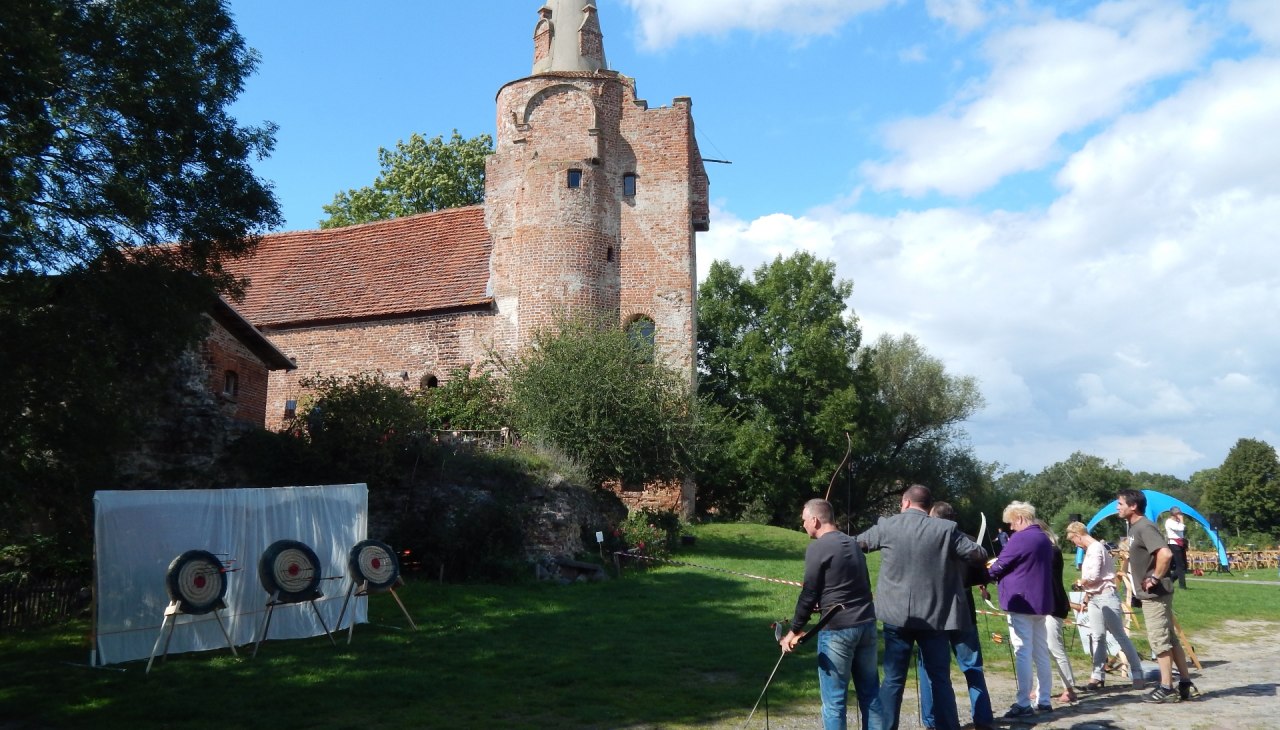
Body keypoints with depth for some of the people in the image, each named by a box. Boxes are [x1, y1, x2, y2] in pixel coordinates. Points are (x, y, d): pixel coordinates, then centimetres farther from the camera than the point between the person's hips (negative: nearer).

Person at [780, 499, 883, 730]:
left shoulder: (818, 548, -10)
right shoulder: (853, 544, 13)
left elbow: (809, 593, -9)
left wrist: (796, 629, 0)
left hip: (837, 630, -7)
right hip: (866, 625, 7)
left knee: (834, 700, 1)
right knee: (870, 695, 13)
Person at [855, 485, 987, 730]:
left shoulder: (887, 526, 0)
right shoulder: (946, 529, -4)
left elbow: (856, 544, 15)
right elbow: (979, 555, 2)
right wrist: (956, 551, 22)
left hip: (897, 616, 1)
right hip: (934, 616, 0)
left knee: (893, 679, 8)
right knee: (940, 680, 8)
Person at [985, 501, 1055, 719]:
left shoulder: (1019, 539, -15)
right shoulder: (1045, 540, 14)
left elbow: (999, 567, -11)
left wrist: (988, 570, 12)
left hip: (1020, 602, -9)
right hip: (1041, 602, 9)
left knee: (1023, 653, -7)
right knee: (1041, 653, 12)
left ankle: (1024, 704, -6)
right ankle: (1043, 700, 17)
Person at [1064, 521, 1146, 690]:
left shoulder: (1096, 548, -14)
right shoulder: (1090, 549, 14)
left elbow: (1093, 576, -21)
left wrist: (1079, 583, -5)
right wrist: (1086, 595, 14)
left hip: (1106, 597, -9)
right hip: (1094, 598, 9)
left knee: (1120, 636, -4)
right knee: (1098, 637, 7)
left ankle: (1137, 675, 1)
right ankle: (1098, 676, 9)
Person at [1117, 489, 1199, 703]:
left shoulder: (1145, 527, -18)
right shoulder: (1134, 527, 13)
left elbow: (1165, 554, -31)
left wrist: (1155, 578, -22)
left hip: (1155, 594, -10)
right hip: (1151, 594, 10)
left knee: (1159, 640, -3)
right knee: (1170, 639, 14)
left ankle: (1166, 688, 3)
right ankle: (1186, 684, 21)